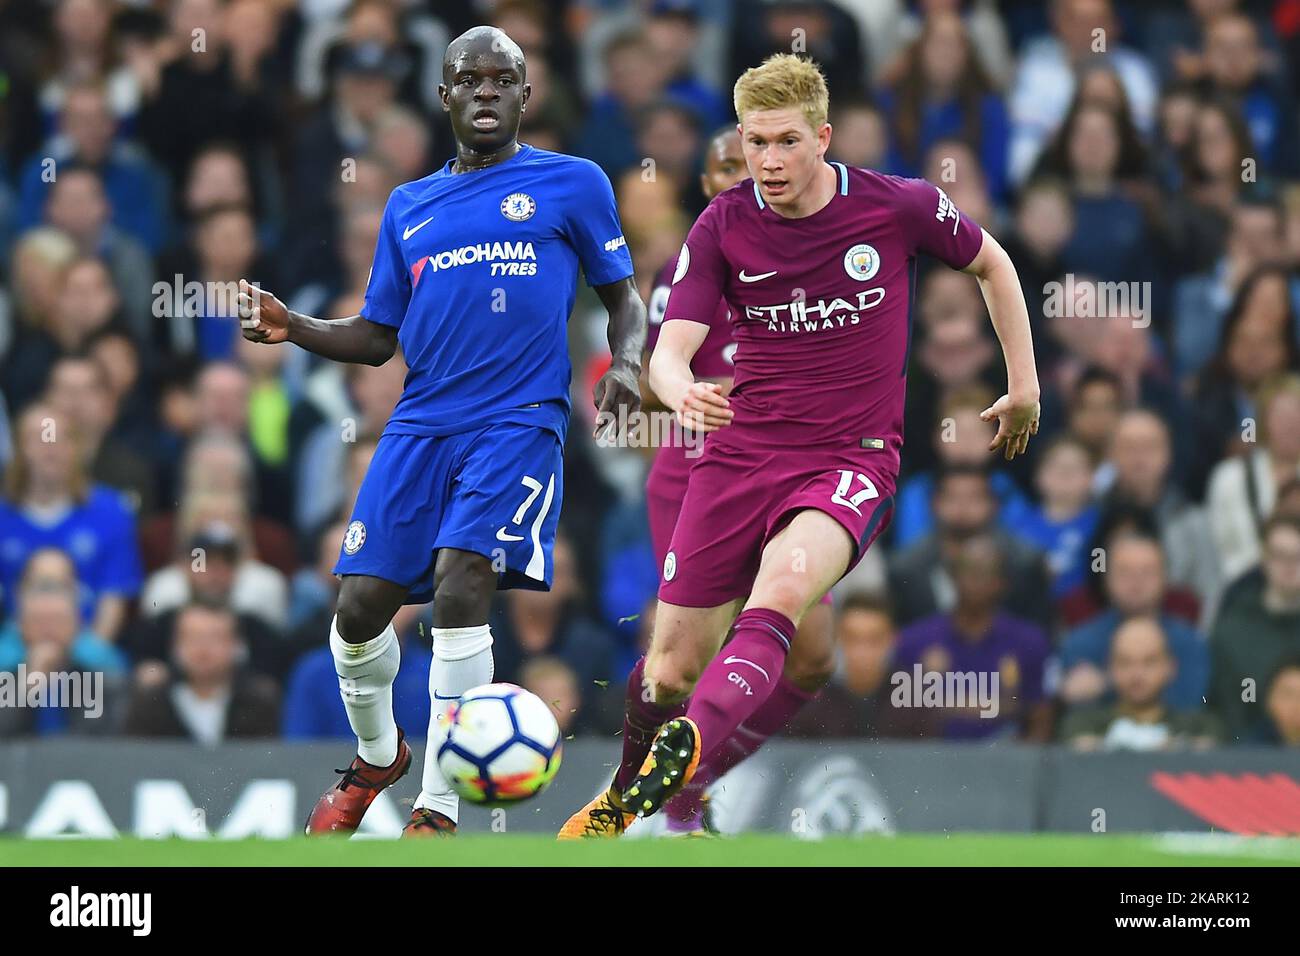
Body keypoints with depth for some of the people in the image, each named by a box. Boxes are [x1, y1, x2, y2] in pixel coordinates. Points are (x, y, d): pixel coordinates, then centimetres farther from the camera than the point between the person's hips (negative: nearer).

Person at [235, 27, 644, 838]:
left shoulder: (572, 185, 8)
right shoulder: (409, 208, 18)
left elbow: (623, 294, 14)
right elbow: (376, 338, 20)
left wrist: (625, 363, -7)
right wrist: (293, 329, 2)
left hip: (520, 422, -4)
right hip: (422, 426, 4)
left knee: (460, 586, -23)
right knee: (361, 606, -5)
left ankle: (439, 810, -14)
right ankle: (377, 756, 28)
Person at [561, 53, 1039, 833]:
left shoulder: (898, 207, -6)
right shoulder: (723, 227, -2)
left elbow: (992, 263, 13)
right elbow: (671, 349, -9)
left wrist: (1024, 385, 13)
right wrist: (683, 391, -34)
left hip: (851, 461, -3)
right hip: (742, 453, 3)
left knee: (784, 583, -36)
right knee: (673, 668, 4)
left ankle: (681, 755, -55)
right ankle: (623, 797, 35)